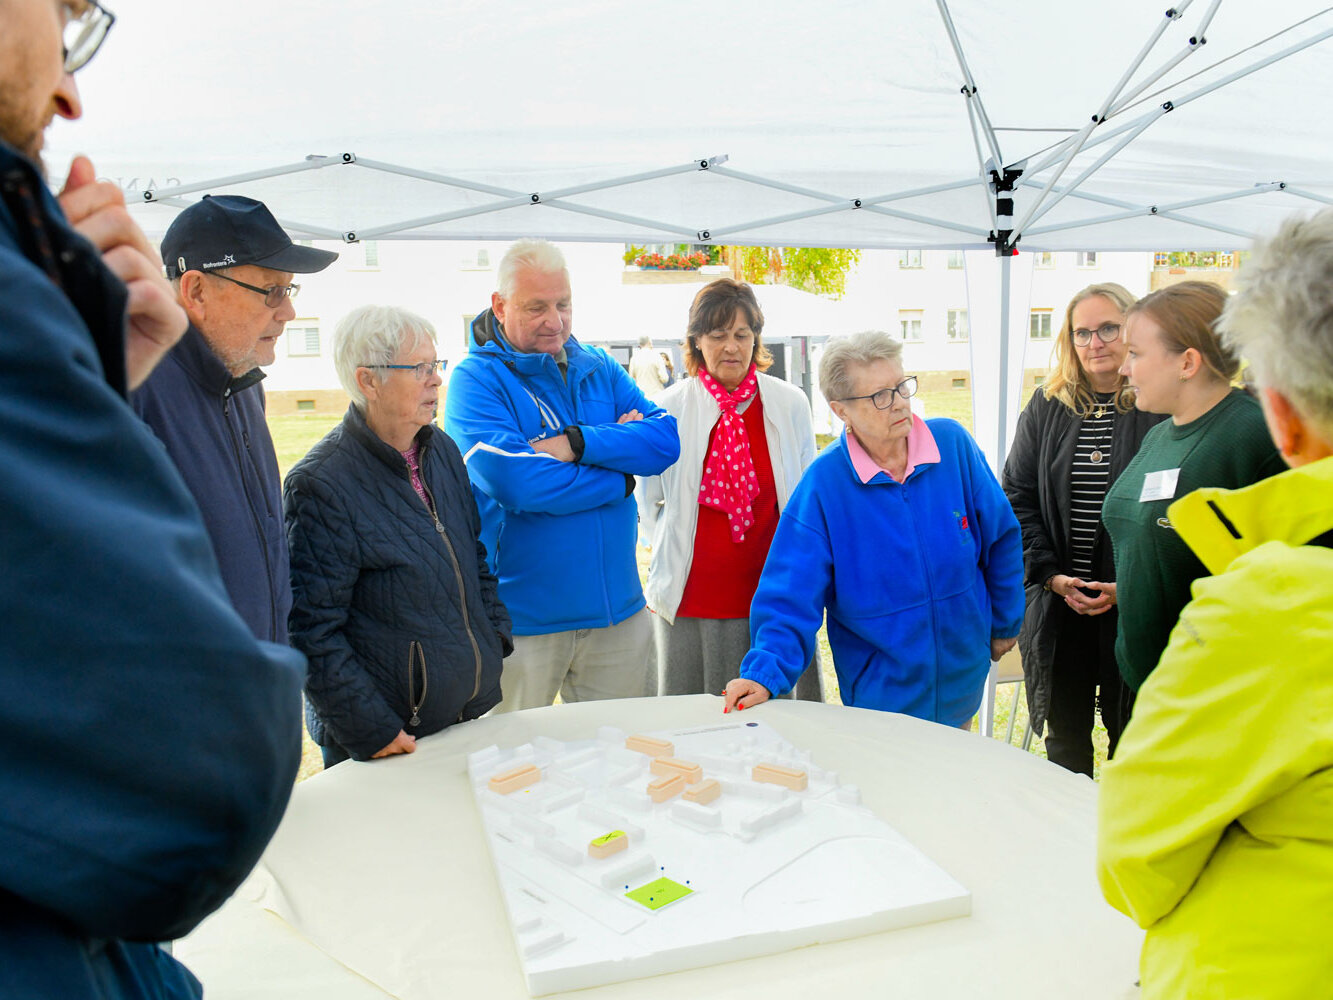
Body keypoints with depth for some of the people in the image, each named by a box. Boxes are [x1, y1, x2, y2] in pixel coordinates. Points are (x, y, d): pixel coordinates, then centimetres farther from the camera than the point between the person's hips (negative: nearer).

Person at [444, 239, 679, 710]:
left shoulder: (599, 368, 9)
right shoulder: (475, 379, -8)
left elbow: (666, 439, -4)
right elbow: (513, 481, -23)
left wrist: (576, 443, -18)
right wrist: (618, 479, -12)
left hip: (616, 607, 5)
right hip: (522, 616, -4)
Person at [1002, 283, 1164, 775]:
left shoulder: (1159, 408, -4)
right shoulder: (1045, 408, 6)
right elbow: (1017, 500, 4)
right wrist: (1053, 576, -7)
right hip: (1056, 605, 3)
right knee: (1065, 735, 15)